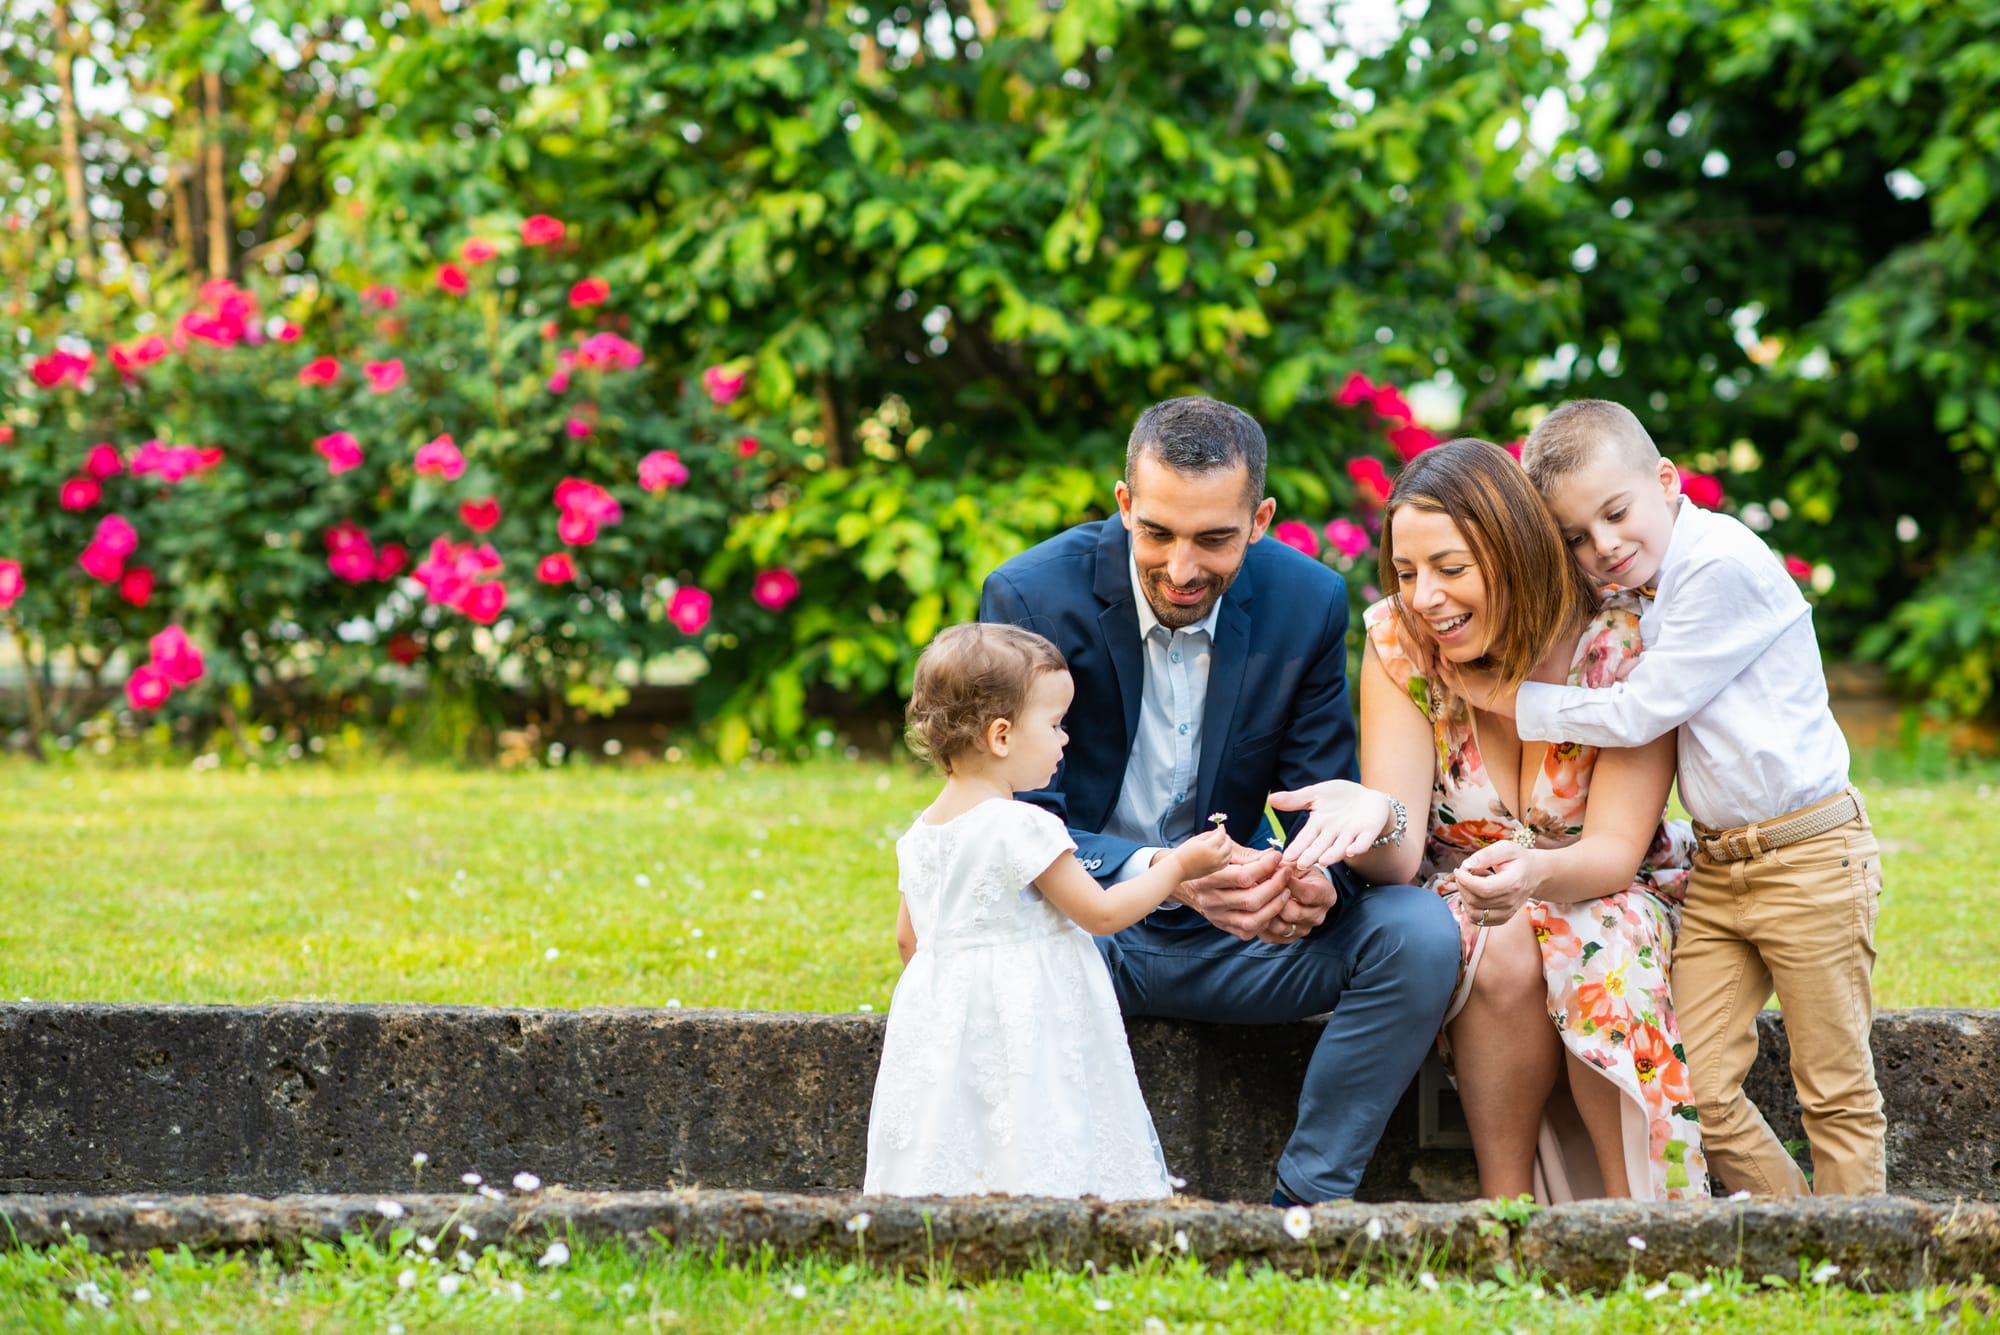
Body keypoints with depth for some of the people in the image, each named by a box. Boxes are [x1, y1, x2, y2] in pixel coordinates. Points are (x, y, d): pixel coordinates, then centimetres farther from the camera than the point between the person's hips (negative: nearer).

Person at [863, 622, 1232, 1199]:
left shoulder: (921, 833, 10)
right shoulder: (1022, 828, -15)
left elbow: (907, 938, 19)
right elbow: (1100, 912, -8)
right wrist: (1177, 866, 2)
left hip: (941, 1020, 8)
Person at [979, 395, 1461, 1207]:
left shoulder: (1307, 603, -6)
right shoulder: (1032, 597, -15)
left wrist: (1318, 882, -28)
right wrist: (1162, 872, -37)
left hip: (1227, 937, 3)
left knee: (1421, 933, -21)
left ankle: (1307, 1206, -14)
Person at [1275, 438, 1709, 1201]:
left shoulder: (1622, 644, -18)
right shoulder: (1398, 644, -13)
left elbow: (1615, 850, -22)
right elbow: (1398, 854, -19)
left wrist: (1536, 871, -45)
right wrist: (1365, 822, -45)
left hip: (1611, 894, -1)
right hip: (1463, 896, 1)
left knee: (1604, 961, -35)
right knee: (1501, 956, -34)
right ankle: (1506, 1203, -23)